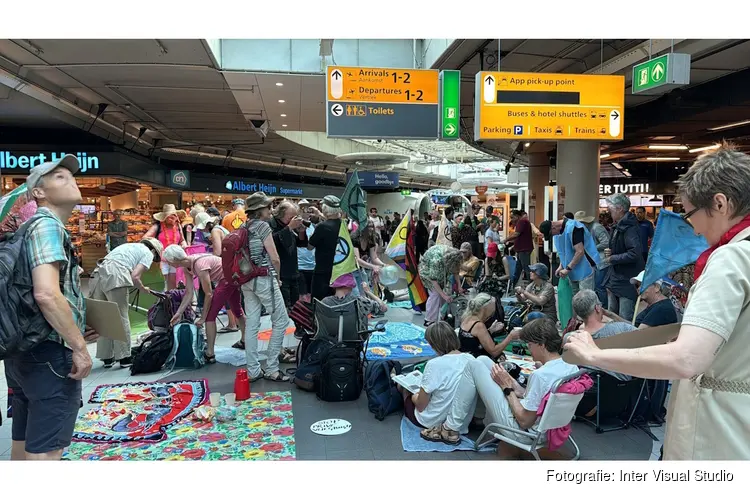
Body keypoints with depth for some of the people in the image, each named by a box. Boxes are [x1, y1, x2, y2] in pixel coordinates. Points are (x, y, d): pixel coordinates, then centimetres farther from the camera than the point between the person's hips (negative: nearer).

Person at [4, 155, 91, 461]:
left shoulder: (31, 226, 18)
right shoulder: (47, 225, -13)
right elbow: (46, 294, -26)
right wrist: (80, 348, -21)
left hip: (24, 350, 10)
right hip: (50, 353, -10)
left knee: (24, 444, 17)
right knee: (45, 451, -4)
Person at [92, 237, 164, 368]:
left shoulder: (130, 246, 33)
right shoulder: (148, 253, 11)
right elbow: (135, 277, -2)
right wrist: (144, 289, 14)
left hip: (98, 275, 8)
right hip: (114, 277, -7)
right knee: (121, 319, 2)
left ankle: (107, 357, 19)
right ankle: (124, 357, 8)